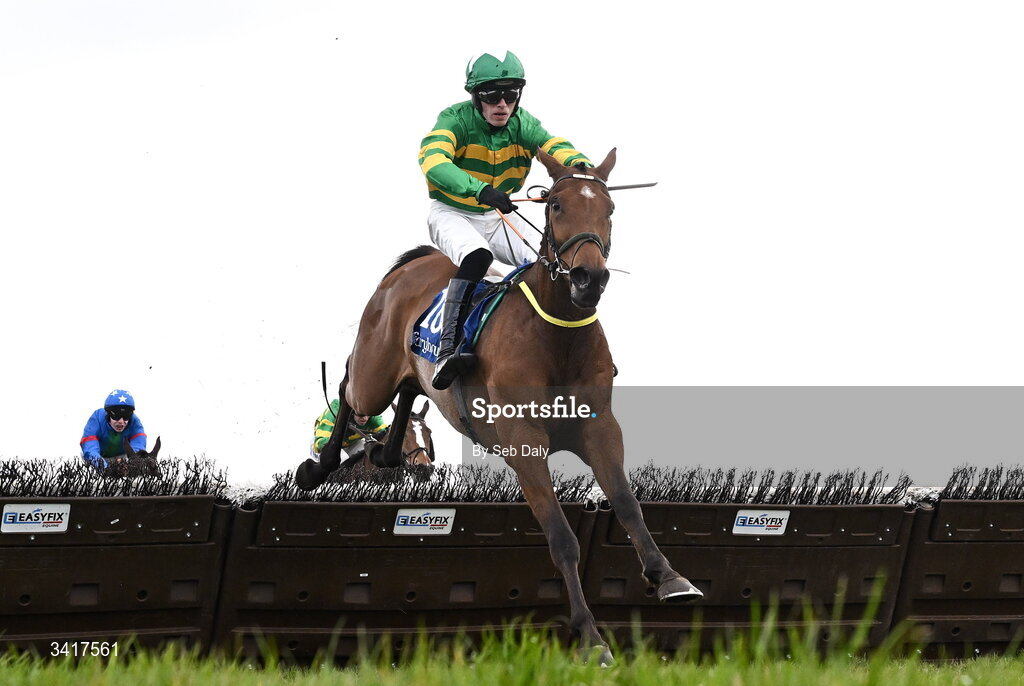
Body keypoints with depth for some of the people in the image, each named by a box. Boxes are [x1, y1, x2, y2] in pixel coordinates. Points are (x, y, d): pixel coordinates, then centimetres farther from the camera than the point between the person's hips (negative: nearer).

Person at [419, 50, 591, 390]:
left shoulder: (522, 124, -6)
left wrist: (583, 168, -48)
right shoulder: (456, 120, -20)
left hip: (499, 216, 5)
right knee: (476, 256, -35)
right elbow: (433, 160, -38)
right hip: (452, 213, -5)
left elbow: (555, 146, -22)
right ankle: (446, 352, -40)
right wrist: (482, 190, -55)